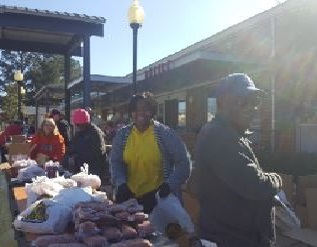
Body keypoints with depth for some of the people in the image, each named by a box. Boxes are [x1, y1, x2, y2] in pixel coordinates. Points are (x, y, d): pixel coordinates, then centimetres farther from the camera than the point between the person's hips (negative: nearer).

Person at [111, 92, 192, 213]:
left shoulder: (165, 133, -8)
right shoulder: (122, 134, 2)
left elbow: (184, 162, -5)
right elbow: (115, 162, 7)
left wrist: (170, 184, -16)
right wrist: (121, 183, -10)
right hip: (129, 196, 3)